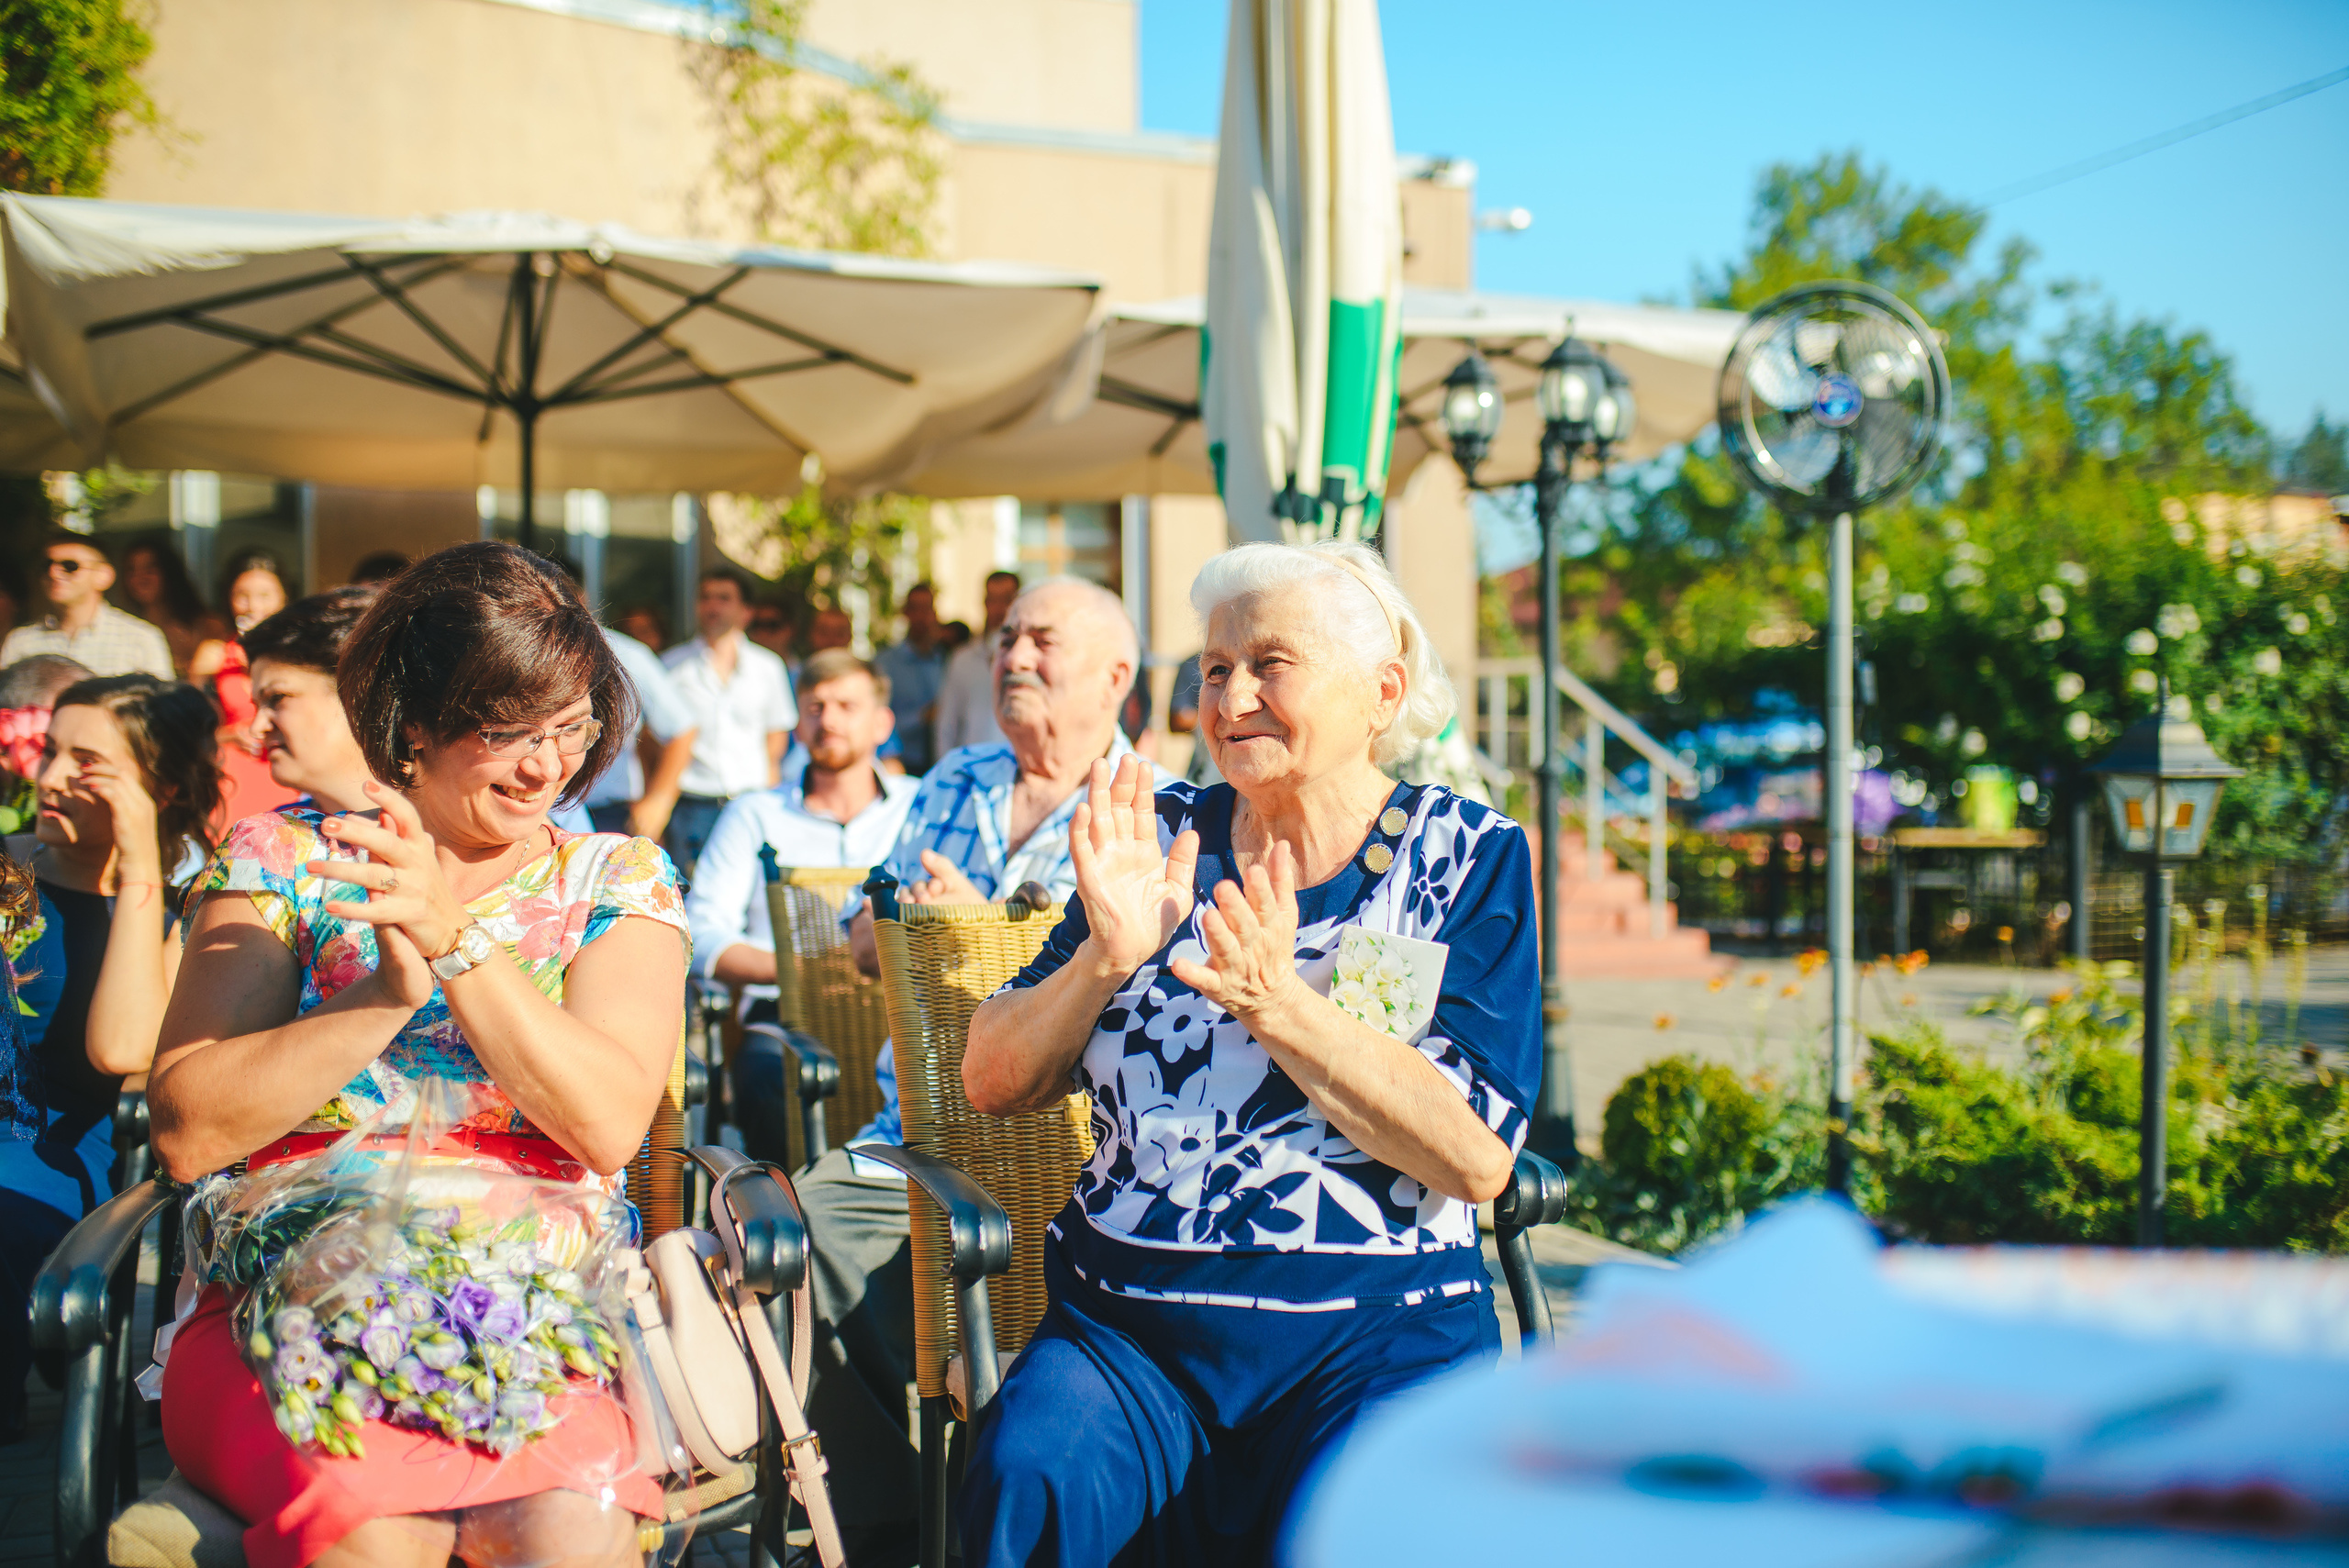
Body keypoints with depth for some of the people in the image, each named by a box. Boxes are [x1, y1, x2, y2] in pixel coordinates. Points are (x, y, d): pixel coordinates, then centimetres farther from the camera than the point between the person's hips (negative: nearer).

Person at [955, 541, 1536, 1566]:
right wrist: (1107, 954, -11)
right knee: (1024, 1483, -28)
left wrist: (1279, 1001, -18)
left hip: (1376, 1337, -2)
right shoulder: (1162, 838, 12)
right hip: (1125, 1326, 2)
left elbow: (1478, 1157, -9)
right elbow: (992, 1085, 7)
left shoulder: (1468, 857, 4)